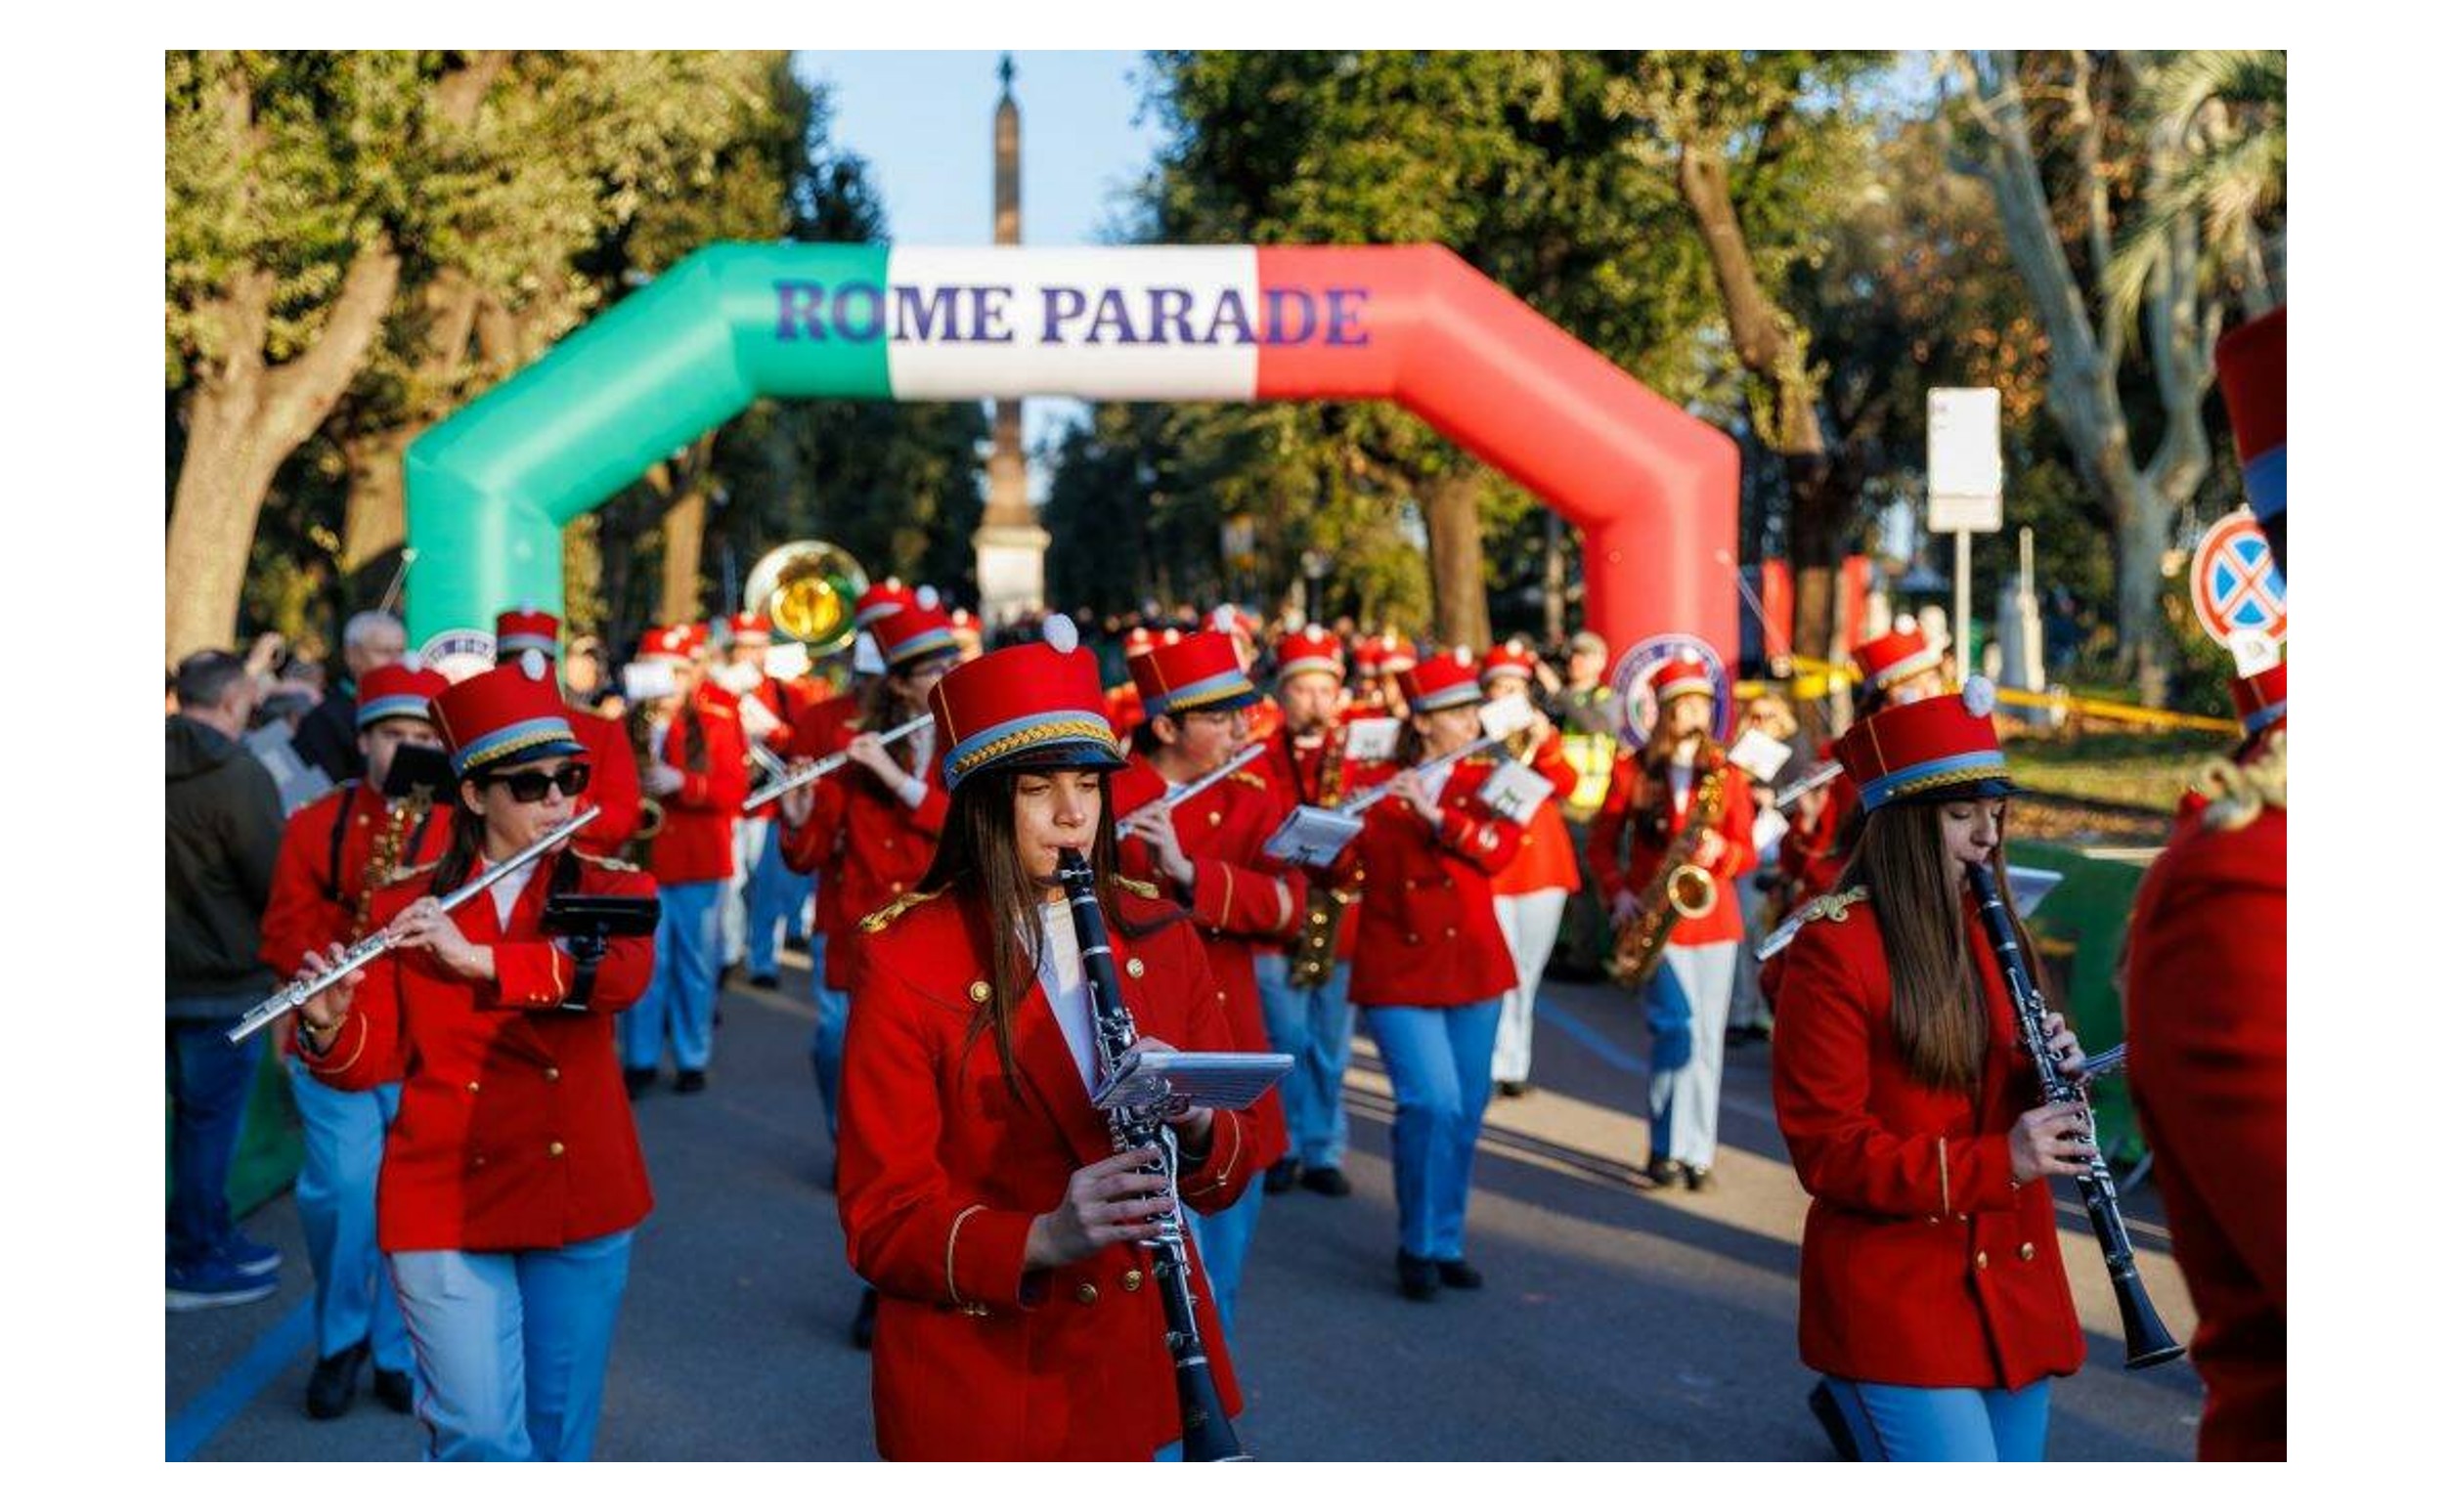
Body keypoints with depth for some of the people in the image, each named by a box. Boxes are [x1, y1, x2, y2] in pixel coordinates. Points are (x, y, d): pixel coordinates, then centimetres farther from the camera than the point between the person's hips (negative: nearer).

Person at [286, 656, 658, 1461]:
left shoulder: (612, 890, 3)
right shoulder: (404, 903, 2)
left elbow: (622, 972, -20)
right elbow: (371, 1063, -2)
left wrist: (477, 959, -30)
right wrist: (327, 1027, -24)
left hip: (581, 1199, 1)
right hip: (446, 1208, -1)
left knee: (558, 1438, 11)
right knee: (483, 1441, -11)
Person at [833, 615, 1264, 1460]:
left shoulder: (1159, 936, 2)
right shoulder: (905, 963, -11)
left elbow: (1230, 1173, 5)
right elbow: (882, 1225, -13)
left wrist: (1193, 1126, -17)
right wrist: (1041, 1239, -30)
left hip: (1145, 1363, 4)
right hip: (981, 1392, -4)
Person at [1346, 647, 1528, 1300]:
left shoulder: (1486, 785, 7)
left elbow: (1500, 848, -11)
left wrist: (1436, 813, -23)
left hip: (1472, 968, 4)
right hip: (1398, 971, -4)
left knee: (1464, 1112, 7)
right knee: (1433, 1104, -15)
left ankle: (1446, 1242, 24)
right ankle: (1418, 1246, 2)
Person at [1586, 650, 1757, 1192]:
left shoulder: (1726, 774, 6)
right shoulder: (1632, 771, 2)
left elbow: (1747, 852, 5)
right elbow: (1601, 843, 8)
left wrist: (1720, 849, -17)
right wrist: (1619, 892, -7)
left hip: (1712, 917, 2)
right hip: (1658, 918, -2)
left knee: (1706, 1035, 3)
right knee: (1678, 1025, -13)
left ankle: (1697, 1152, 12)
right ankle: (1668, 1147, 1)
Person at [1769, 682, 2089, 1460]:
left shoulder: (1988, 932, 11)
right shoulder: (1832, 949, -12)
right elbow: (1826, 1150, -15)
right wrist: (1996, 1163, -23)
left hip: (2016, 1291, 7)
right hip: (1897, 1306, -7)